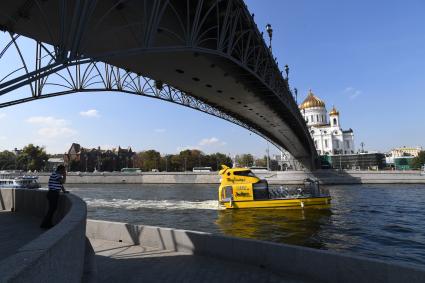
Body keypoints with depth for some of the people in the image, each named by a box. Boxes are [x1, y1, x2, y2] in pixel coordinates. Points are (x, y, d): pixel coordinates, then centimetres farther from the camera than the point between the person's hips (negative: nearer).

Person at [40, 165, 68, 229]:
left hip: (55, 194, 10)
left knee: (53, 209, 14)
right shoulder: (55, 174, -15)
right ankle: (44, 224, 2)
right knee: (51, 209, -6)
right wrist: (64, 175, -10)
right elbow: (63, 181, -23)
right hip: (52, 194, -10)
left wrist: (64, 190, 16)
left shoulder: (58, 174, 17)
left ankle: (48, 223, 23)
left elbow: (61, 183, 23)